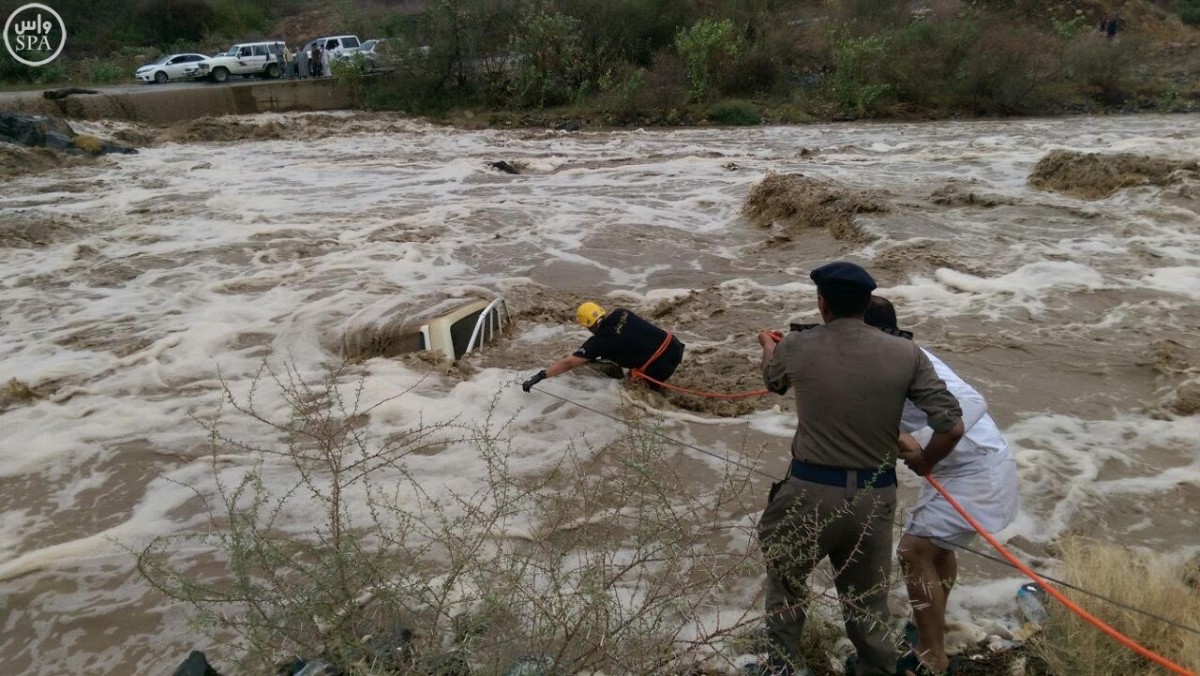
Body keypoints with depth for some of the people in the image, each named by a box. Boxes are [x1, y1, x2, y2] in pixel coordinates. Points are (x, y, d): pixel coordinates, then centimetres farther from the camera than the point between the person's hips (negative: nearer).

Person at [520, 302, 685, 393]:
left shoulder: (600, 340, -10)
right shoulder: (621, 313, 7)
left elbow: (569, 363, -10)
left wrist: (539, 376, -6)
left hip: (660, 366, -6)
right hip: (673, 344, 6)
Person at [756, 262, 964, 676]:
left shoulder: (797, 347, -8)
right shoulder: (905, 354, -7)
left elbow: (773, 383, 16)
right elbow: (952, 427, -7)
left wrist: (769, 345, 39)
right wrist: (923, 463, 14)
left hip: (812, 492, -1)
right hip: (876, 497, 2)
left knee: (785, 581, 24)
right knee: (866, 598, 22)